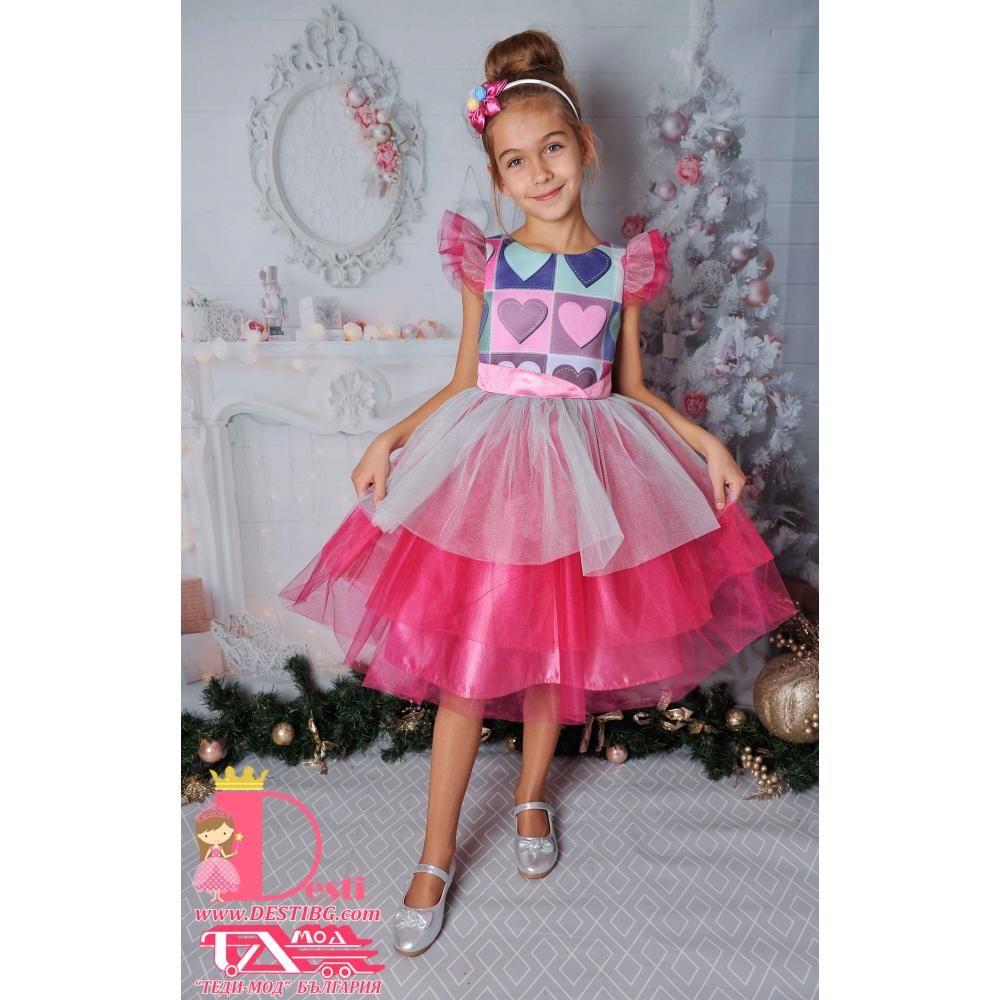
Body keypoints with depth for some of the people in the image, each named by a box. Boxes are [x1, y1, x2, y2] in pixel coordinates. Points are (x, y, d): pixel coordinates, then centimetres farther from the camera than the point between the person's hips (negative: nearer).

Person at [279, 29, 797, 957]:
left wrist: (707, 441, -1)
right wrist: (391, 437, -6)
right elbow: (463, 384, 7)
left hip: (583, 469, 1)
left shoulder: (622, 269, 5)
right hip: (485, 466, -1)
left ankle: (531, 797, 40)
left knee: (556, 653, 11)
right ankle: (435, 859, 20)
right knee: (465, 666, 0)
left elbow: (630, 392, 10)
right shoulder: (484, 262, 4)